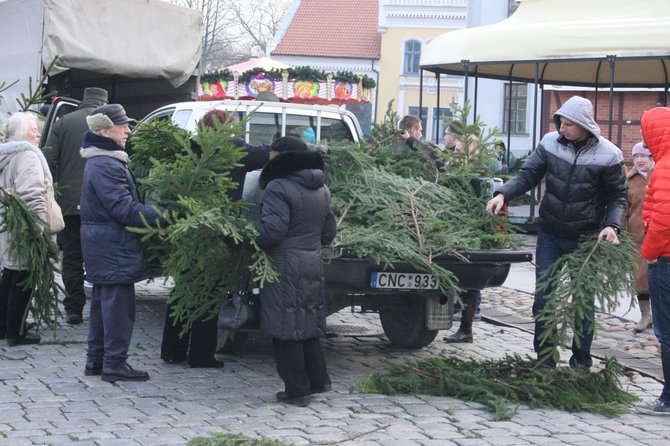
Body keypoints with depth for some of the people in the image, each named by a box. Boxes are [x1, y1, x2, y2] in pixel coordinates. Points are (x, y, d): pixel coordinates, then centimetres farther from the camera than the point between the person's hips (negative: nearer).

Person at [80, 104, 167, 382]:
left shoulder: (102, 161, 15)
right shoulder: (106, 166, -19)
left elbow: (124, 200, 17)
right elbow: (124, 208, -25)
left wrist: (156, 215, 9)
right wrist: (161, 218, -25)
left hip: (102, 243, 11)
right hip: (113, 245, -11)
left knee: (103, 301, 16)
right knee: (119, 302, -6)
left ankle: (96, 359, 23)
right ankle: (115, 364, -3)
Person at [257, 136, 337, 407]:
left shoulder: (279, 188, -15)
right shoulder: (321, 189, 12)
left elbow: (272, 230, -22)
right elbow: (329, 232, 17)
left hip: (285, 268, -8)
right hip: (313, 265, 8)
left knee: (285, 330, -1)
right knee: (308, 326, 19)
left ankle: (296, 390, 2)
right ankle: (318, 380, 22)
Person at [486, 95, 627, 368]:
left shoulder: (608, 156, -12)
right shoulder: (551, 143, -6)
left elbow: (618, 197, -3)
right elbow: (528, 174, -1)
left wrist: (612, 225, -19)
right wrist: (503, 194, -18)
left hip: (586, 239, -2)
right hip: (550, 235, 2)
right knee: (543, 296, 3)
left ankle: (581, 364, 17)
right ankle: (545, 360, 14)